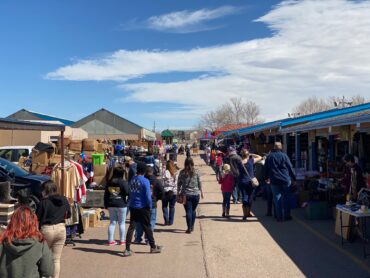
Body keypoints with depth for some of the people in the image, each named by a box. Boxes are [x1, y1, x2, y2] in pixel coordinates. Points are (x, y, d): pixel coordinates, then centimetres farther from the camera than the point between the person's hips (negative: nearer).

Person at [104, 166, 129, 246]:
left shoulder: (109, 182, 6)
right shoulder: (123, 182, -12)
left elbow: (105, 194, 10)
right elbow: (128, 193, -17)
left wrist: (106, 205, 17)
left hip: (111, 205, 5)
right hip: (121, 205, -5)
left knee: (112, 222, 11)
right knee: (122, 223, 6)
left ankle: (110, 240, 12)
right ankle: (122, 240, 11)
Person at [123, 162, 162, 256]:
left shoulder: (132, 179, 4)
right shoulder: (145, 181, -15)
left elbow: (130, 193, 12)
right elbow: (148, 196, -16)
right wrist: (150, 206, -4)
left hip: (132, 207, 5)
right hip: (142, 207, -5)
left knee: (131, 227, 5)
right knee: (147, 227, 8)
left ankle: (127, 249, 1)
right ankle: (153, 247, 23)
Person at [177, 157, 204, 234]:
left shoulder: (182, 173, -4)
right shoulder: (196, 172, -2)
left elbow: (179, 183, 0)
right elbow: (199, 183, 5)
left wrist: (178, 192, 11)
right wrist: (201, 191, 18)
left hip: (186, 195, -1)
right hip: (196, 194, 1)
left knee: (188, 211, 2)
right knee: (193, 210, 16)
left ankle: (189, 228, 1)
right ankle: (192, 226, 24)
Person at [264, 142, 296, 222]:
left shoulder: (269, 156, 4)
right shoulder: (284, 156, -3)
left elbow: (266, 169, 12)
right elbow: (290, 167, 0)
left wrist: (266, 178, 24)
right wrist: (294, 177, 9)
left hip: (274, 181, 1)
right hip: (285, 180, -1)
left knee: (277, 198, 4)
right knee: (285, 198, 10)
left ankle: (280, 217, 4)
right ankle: (287, 215, 13)